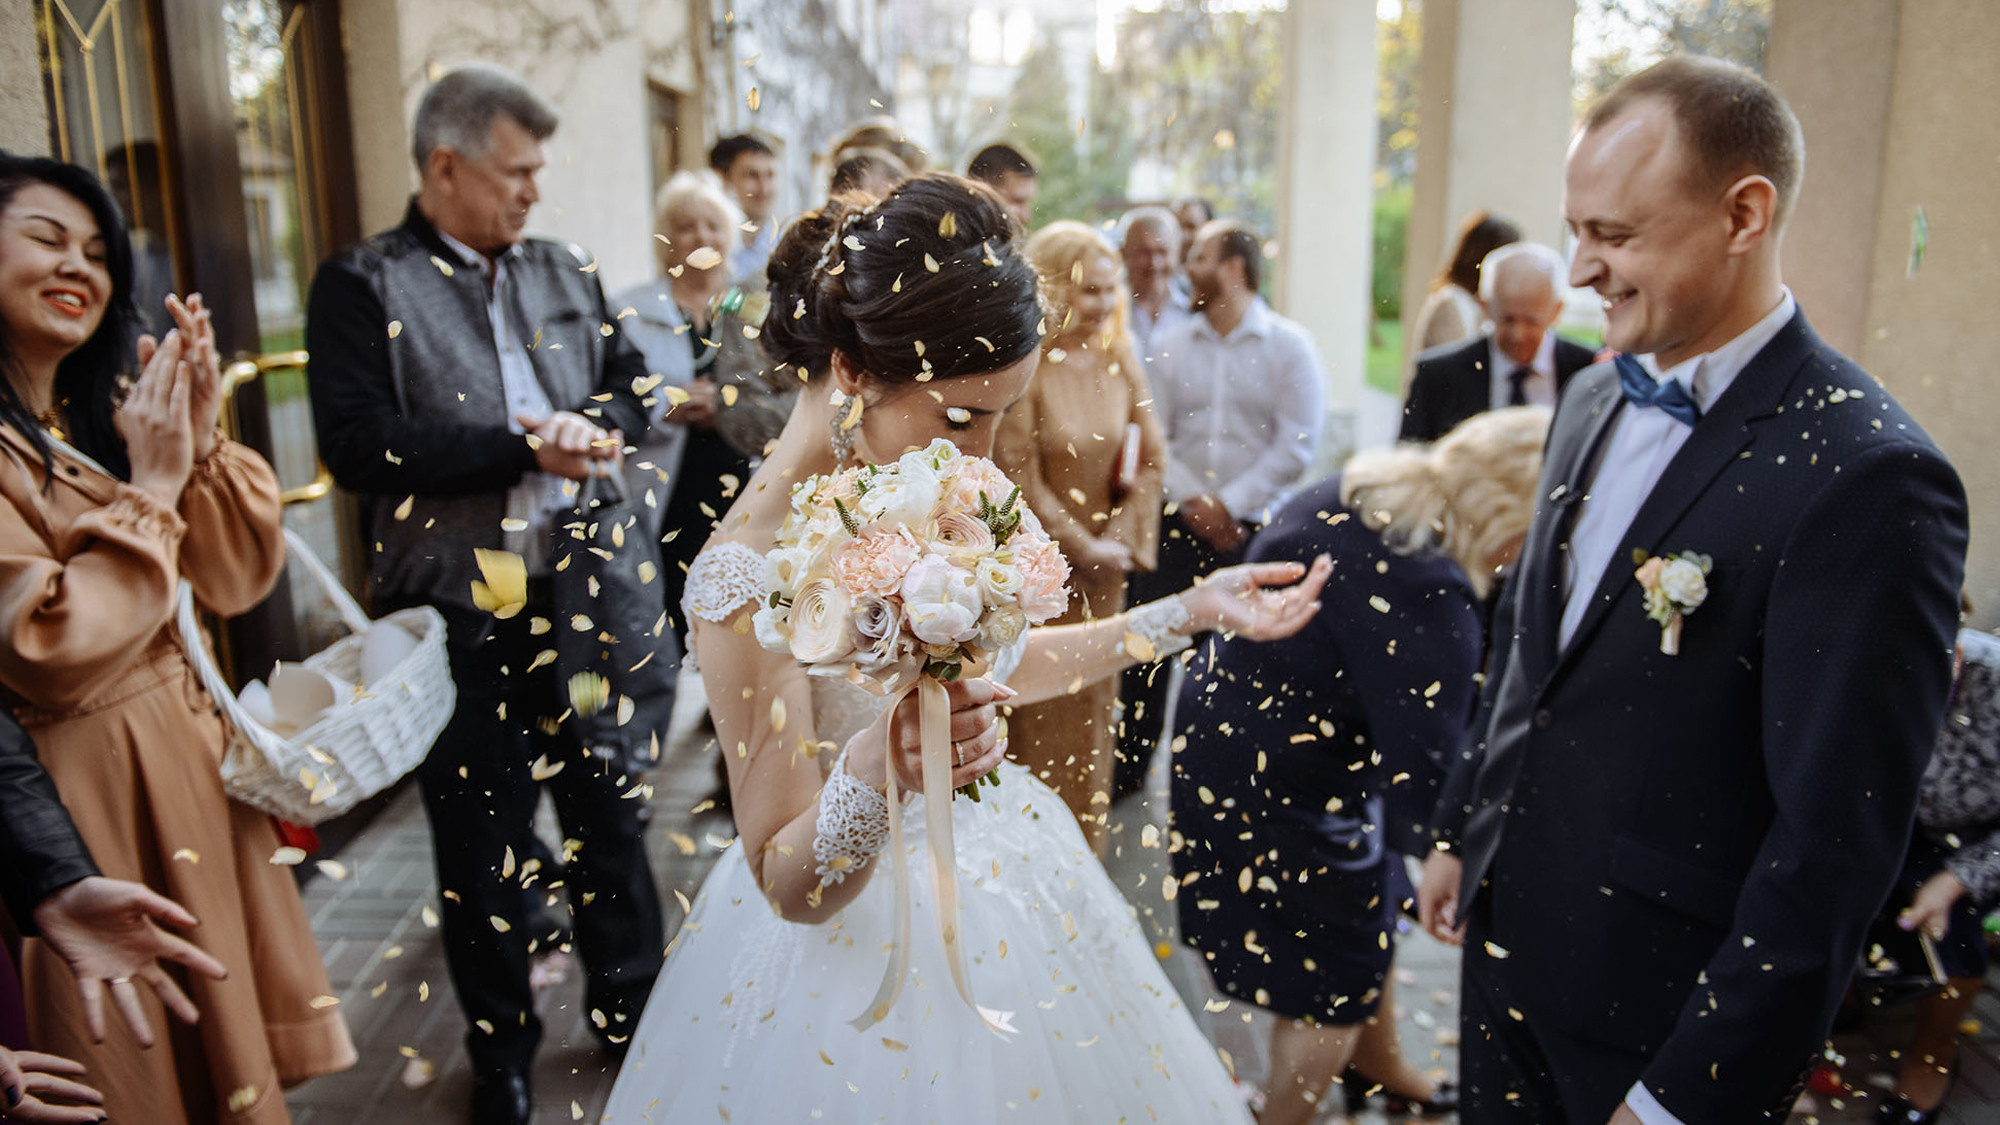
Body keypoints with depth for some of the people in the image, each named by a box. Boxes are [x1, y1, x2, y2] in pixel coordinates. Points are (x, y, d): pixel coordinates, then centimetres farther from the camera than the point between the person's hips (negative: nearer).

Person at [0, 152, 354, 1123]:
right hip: (83, 802, -7)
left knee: (228, 1042, 18)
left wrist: (202, 445, -10)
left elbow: (236, 580, 4)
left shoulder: (101, 415, 10)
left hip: (192, 767, 7)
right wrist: (151, 488, -18)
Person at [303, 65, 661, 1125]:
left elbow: (631, 386, 11)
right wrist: (523, 448, -18)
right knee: (480, 840, 12)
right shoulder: (361, 285, -6)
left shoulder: (565, 271, 10)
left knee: (607, 810, 17)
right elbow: (357, 442, -17)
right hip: (461, 612, -4)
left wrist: (596, 429, -11)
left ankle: (630, 1008, 37)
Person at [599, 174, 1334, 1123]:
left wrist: (1190, 612, 7)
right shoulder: (751, 575, -26)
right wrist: (869, 775, -41)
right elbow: (789, 888, -21)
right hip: (862, 945, -7)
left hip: (1014, 886, 7)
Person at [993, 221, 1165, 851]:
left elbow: (1148, 459, 5)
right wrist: (1082, 546, -11)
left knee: (1093, 705, 16)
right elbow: (1019, 480, -17)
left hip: (1102, 568, 5)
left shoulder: (1118, 357, 2)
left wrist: (1122, 539, -6)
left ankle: (1084, 838, 34)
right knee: (1035, 712, 7)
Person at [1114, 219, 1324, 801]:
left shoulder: (1291, 347, -1)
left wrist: (1229, 504, -10)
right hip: (1178, 522, 2)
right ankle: (1125, 770, 16)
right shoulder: (1172, 345, 8)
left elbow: (1297, 446, -6)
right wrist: (1191, 499, -10)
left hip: (1254, 529, -2)